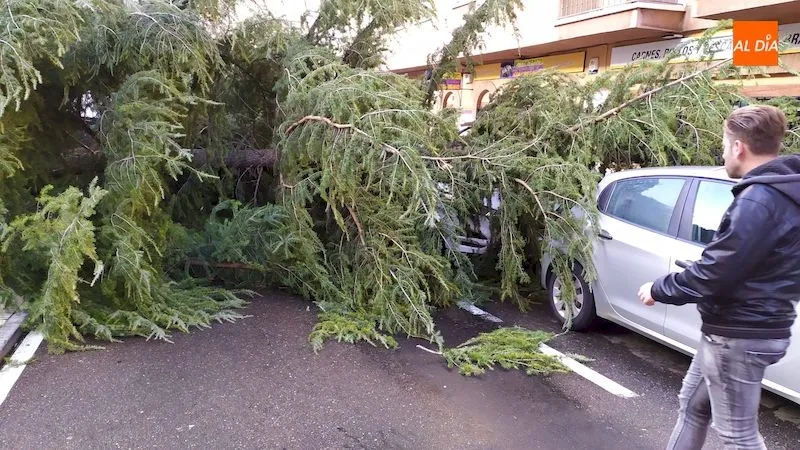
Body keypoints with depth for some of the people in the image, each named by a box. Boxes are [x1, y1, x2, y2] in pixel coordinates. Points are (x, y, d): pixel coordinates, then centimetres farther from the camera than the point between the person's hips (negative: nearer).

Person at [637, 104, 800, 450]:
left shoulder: (759, 200, -25)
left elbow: (714, 272, -24)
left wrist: (658, 290, -10)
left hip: (740, 335, -10)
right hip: (736, 328, 10)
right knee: (693, 406, 23)